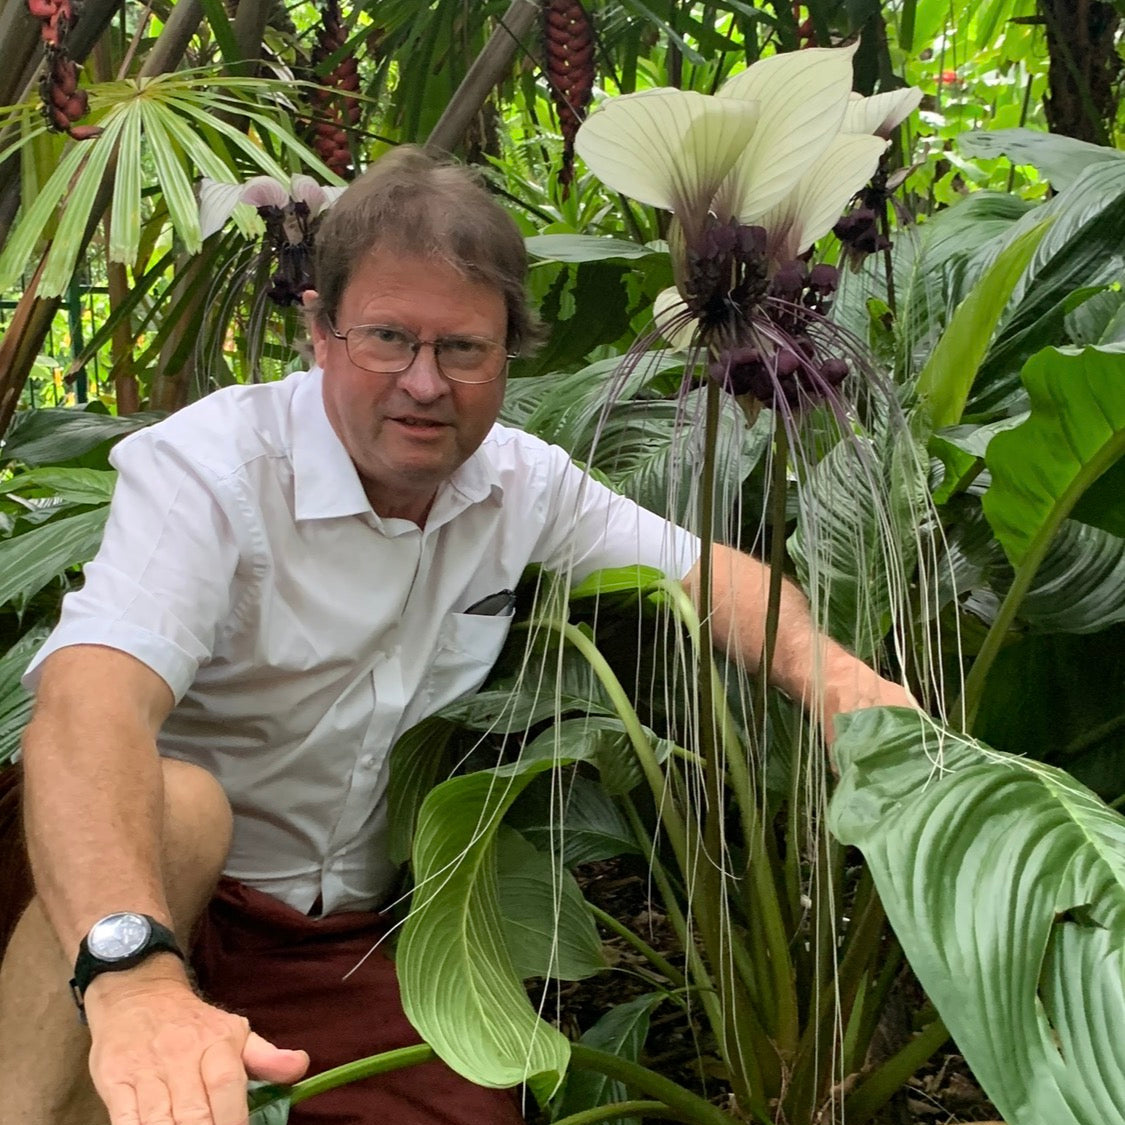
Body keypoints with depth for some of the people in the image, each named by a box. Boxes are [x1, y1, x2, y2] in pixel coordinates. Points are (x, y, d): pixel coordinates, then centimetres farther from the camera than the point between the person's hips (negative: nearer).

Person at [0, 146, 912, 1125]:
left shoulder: (522, 483, -1)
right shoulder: (204, 469, -19)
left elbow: (705, 569, 10)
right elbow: (91, 703, -35)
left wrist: (829, 669, -13)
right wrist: (133, 972, -54)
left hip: (347, 929, 5)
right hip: (147, 899, -4)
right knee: (173, 804, -36)